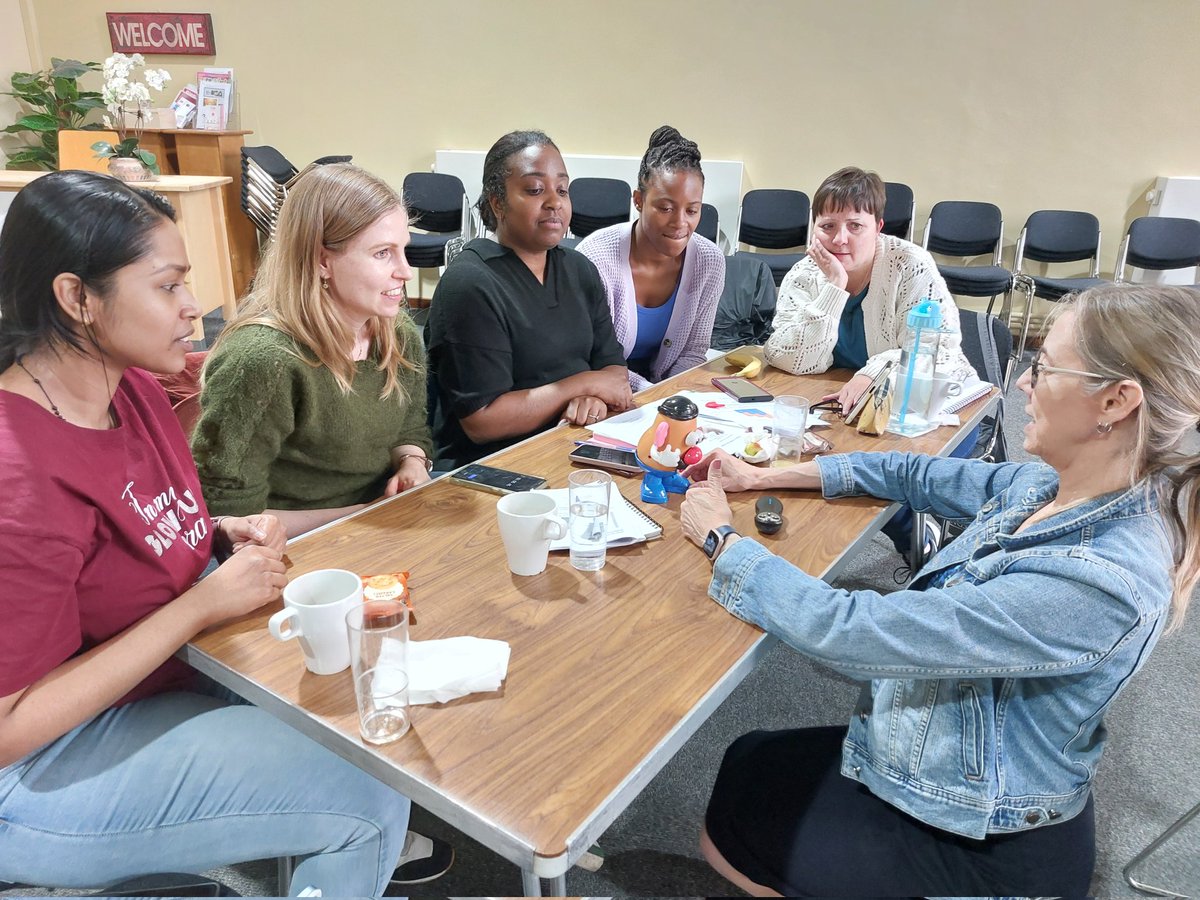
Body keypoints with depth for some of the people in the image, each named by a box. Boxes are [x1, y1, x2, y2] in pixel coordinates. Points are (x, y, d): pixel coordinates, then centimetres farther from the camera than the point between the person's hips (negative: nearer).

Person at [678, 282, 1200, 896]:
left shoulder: (1100, 583, -35)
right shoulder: (1053, 485, -10)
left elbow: (849, 632, -35)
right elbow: (918, 476, 5)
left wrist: (719, 535, -21)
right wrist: (765, 476, 1)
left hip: (992, 846, -7)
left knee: (729, 823, 10)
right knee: (749, 762, 18)